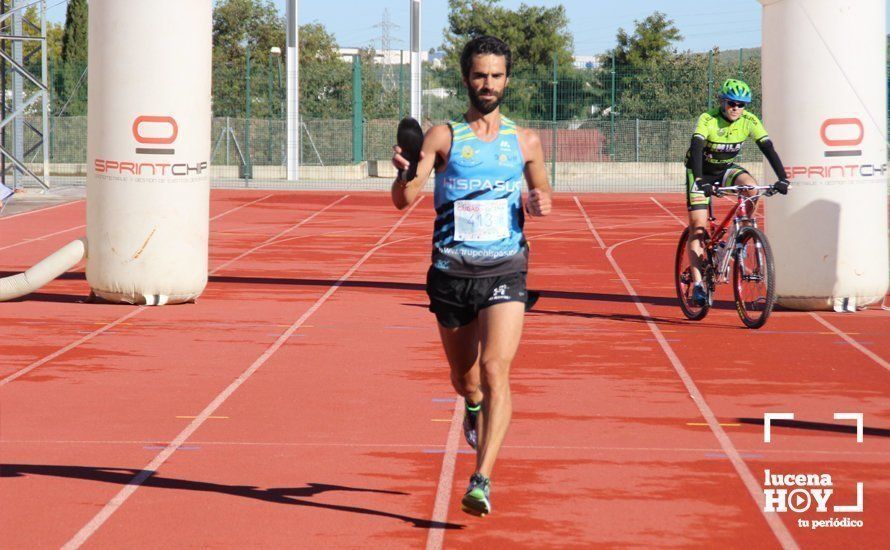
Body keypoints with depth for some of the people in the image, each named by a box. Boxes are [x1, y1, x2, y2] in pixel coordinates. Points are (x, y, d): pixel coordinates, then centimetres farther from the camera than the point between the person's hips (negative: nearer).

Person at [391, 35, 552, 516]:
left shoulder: (525, 142, 7)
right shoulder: (444, 136, 0)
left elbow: (542, 193, 22)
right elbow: (403, 199, -8)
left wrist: (540, 203, -3)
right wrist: (403, 173, -32)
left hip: (504, 272, -1)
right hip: (451, 272, 1)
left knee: (495, 370, -18)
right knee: (464, 378, 14)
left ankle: (481, 481, -21)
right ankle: (474, 407, 52)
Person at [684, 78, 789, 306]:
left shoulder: (750, 121, -16)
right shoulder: (708, 120, -26)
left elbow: (768, 149, -22)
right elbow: (696, 148, -38)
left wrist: (782, 178, -34)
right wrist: (700, 180, -53)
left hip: (727, 168, 3)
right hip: (702, 171, -3)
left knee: (751, 186, -30)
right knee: (698, 227, -12)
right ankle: (698, 284, -11)